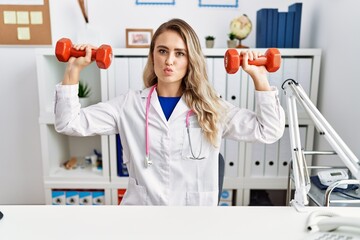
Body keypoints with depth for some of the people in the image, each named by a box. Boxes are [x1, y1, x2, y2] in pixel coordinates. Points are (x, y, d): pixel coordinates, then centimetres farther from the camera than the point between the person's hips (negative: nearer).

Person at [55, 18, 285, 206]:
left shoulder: (211, 108, 2)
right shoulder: (129, 104, 2)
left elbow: (270, 130, 0)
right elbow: (70, 123, 0)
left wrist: (259, 77, -8)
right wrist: (73, 71, -8)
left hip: (195, 205, 1)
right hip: (140, 202, 0)